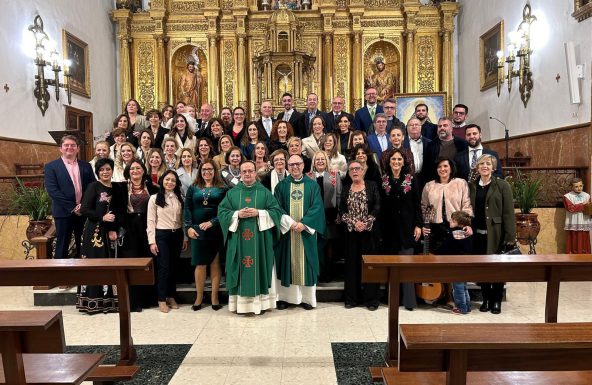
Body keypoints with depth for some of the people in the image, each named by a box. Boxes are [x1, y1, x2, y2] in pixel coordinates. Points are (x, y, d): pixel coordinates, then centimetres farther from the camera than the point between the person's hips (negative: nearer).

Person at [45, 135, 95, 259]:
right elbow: (52, 190, -9)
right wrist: (72, 207, -15)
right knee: (62, 246, 4)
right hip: (64, 212, -3)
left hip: (84, 211, 3)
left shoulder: (86, 166, 11)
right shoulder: (51, 167, 1)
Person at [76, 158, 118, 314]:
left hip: (109, 232, 5)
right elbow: (84, 210, -10)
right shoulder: (93, 186, -4)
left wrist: (114, 230, -2)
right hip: (94, 232, -5)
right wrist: (102, 217, -14)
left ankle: (107, 300, 14)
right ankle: (92, 302, 5)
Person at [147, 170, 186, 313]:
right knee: (163, 267, -3)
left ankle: (171, 297, 22)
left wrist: (185, 238, 7)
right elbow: (151, 221, -4)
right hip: (161, 235, -4)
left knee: (173, 267, 10)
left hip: (177, 235, 4)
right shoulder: (154, 198, -2)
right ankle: (162, 300, 9)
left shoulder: (179, 198, 9)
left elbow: (182, 219, 11)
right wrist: (152, 241, -9)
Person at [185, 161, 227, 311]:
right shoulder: (193, 188, 10)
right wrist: (188, 227, -6)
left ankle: (214, 297, 14)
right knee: (200, 264, 4)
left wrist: (211, 222, -14)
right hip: (198, 231, 1)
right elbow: (187, 208, 5)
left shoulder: (222, 189, 4)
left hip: (216, 231, -1)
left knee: (215, 263, 4)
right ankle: (199, 297, 16)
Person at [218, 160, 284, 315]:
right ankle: (240, 302, 11)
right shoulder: (232, 193, 10)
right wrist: (237, 214, -13)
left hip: (260, 240, -1)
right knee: (240, 269, 3)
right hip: (238, 240, 1)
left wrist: (259, 213, -14)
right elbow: (222, 211, 3)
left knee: (259, 268, 2)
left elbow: (276, 211, -1)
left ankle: (261, 301, 11)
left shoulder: (265, 192, 6)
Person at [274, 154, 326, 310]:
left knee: (305, 263, 4)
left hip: (306, 231, 0)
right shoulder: (281, 185, 6)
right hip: (286, 231, 0)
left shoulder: (312, 185, 4)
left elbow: (317, 207, -4)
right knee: (287, 263, 4)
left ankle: (307, 297, 13)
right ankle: (284, 297, 13)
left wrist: (304, 224, -15)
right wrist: (290, 223, -15)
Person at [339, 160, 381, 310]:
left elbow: (377, 207, -6)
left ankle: (371, 299, 9)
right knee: (352, 263, 6)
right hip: (351, 232, 3)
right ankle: (352, 298, 16)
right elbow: (341, 211, 2)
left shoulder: (372, 186, 2)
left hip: (369, 231, -2)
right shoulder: (345, 189, 9)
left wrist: (365, 223, -15)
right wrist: (354, 222, -12)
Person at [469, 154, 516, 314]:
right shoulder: (472, 186, 8)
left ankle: (496, 300, 19)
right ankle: (486, 299, 23)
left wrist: (510, 236, -14)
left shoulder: (502, 185, -2)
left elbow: (508, 212, -8)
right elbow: (469, 210, 7)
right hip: (478, 234, 3)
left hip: (496, 234, -3)